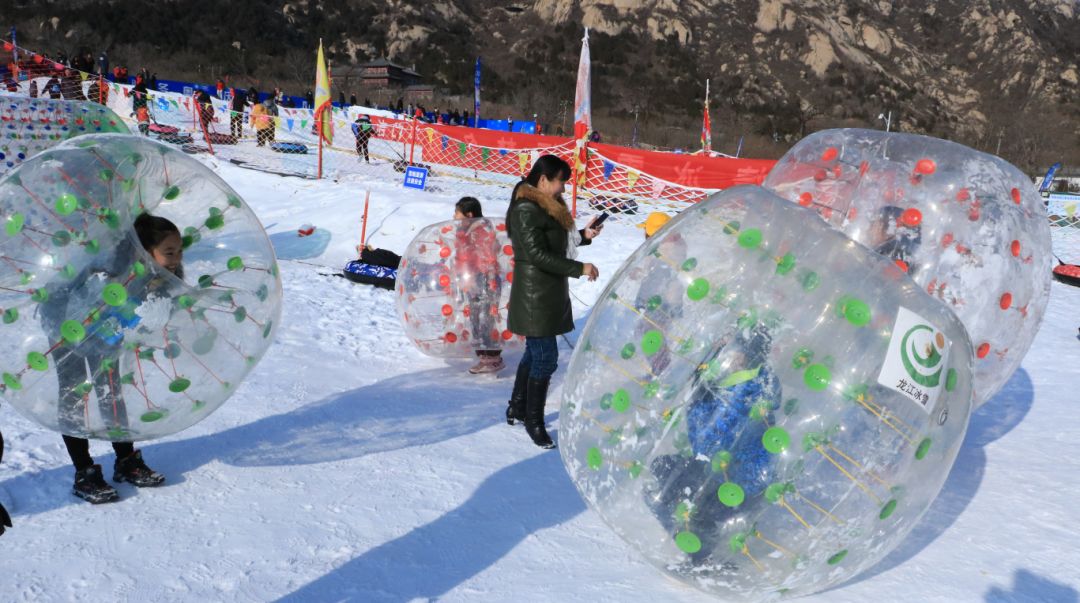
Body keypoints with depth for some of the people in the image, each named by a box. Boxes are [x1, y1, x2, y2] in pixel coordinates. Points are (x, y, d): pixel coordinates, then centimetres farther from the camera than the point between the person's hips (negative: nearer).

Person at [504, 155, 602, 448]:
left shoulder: (547, 206, 13)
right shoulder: (526, 210, -18)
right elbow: (537, 254, -22)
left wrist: (583, 235, 7)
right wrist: (579, 268, -21)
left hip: (549, 293, 10)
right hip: (535, 295, -10)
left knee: (535, 352, 18)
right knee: (545, 356, -5)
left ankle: (517, 409, 32)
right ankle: (534, 421, 8)